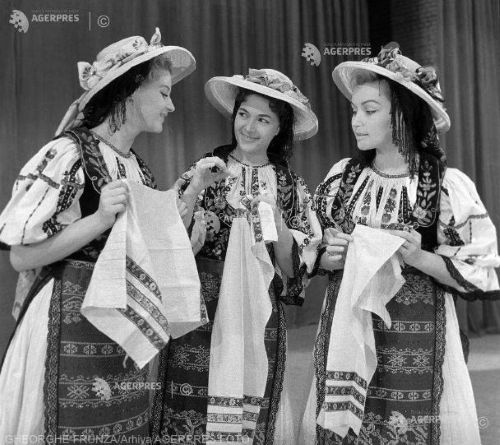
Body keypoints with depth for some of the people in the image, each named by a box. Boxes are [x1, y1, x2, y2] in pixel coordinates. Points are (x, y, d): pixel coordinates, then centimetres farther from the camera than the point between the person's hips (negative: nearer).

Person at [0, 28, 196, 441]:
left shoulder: (138, 167, 10)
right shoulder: (70, 153, -12)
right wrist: (100, 218, -23)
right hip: (72, 326, -7)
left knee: (125, 429, 11)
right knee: (74, 428, 1)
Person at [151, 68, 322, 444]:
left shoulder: (292, 188, 6)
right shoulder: (205, 171, 2)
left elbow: (292, 271, 3)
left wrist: (276, 224, -12)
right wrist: (194, 190, -16)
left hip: (259, 321, 1)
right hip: (198, 316, -1)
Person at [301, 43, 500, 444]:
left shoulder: (448, 186, -8)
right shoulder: (342, 177, 1)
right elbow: (313, 255, 11)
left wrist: (419, 258, -18)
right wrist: (329, 258, -10)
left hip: (417, 351, -2)